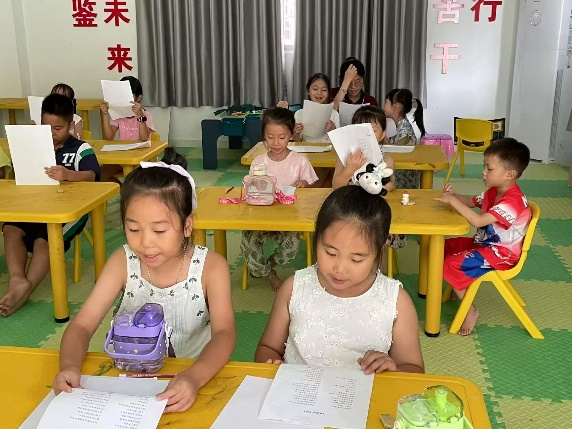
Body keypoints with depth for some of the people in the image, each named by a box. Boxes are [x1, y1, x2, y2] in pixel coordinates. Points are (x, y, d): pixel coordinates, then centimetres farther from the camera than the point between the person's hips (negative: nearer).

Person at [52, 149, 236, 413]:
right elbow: (82, 325, -8)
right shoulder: (122, 263, -7)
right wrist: (69, 366, -29)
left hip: (193, 377, 0)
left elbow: (224, 333, -21)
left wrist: (194, 378, -40)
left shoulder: (211, 266, -13)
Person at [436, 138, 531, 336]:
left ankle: (470, 310, -6)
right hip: (484, 243, 10)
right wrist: (454, 195, -3)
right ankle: (456, 288, 20)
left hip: (501, 254, -10)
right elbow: (472, 202, 19)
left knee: (452, 265, -22)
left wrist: (452, 200, -33)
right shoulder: (494, 192, 2)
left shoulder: (513, 201, -29)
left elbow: (478, 220, -38)